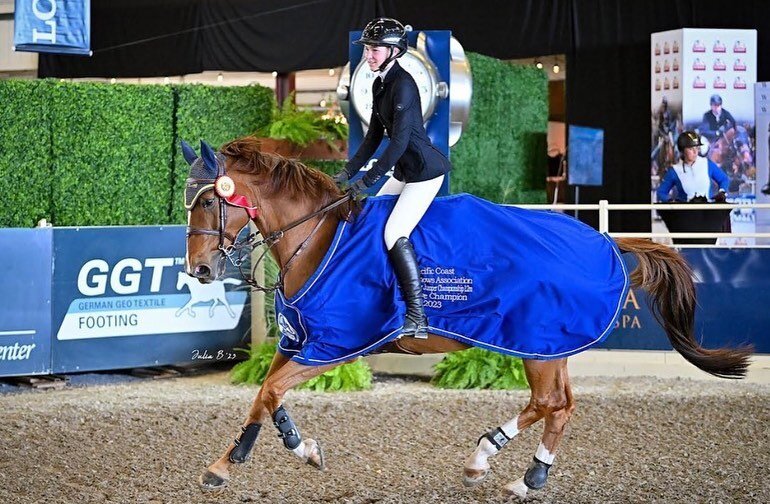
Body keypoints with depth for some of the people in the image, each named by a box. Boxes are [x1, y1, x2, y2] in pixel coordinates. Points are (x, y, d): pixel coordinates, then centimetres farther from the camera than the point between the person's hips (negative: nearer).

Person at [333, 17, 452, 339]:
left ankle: (417, 319, -18)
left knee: (394, 234, -18)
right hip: (405, 171, 11)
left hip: (425, 170, -10)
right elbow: (373, 137, 16)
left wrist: (367, 181, -23)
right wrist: (348, 172, 8)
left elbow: (400, 140, -24)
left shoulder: (402, 85, -19)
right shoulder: (380, 84, 11)